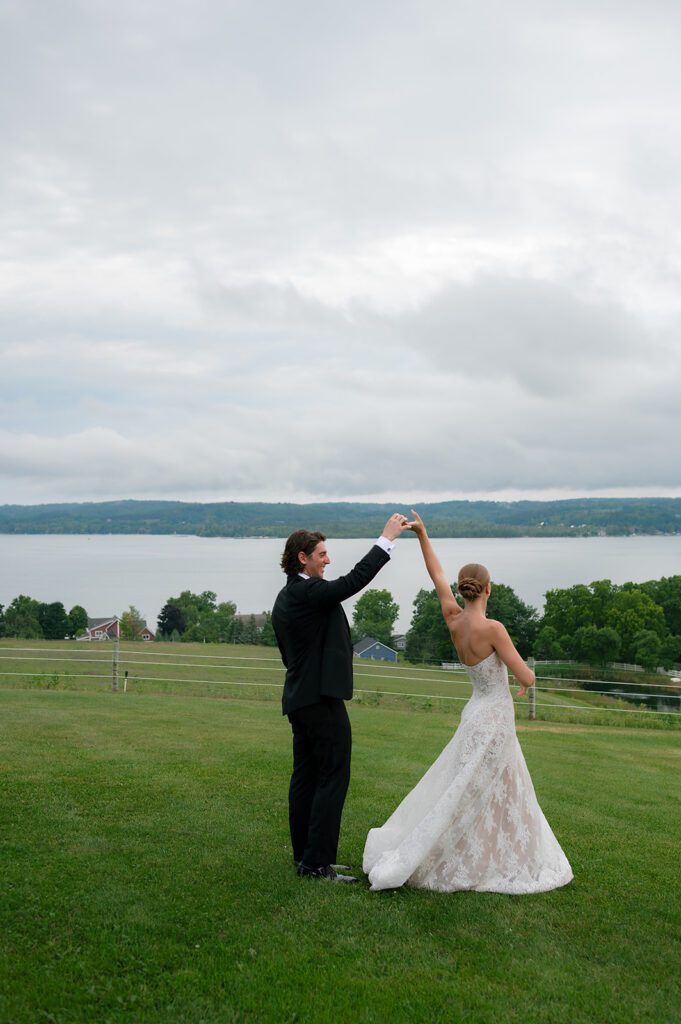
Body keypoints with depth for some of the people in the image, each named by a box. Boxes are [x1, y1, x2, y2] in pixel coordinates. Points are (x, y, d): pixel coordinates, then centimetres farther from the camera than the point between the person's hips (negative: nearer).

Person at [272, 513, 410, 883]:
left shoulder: (285, 598, 14)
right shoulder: (309, 592, -17)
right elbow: (355, 580, -22)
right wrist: (387, 539, -16)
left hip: (299, 697, 10)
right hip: (322, 697, -10)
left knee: (305, 776, 13)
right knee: (333, 777, -6)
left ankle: (303, 856, 19)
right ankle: (318, 862, -5)